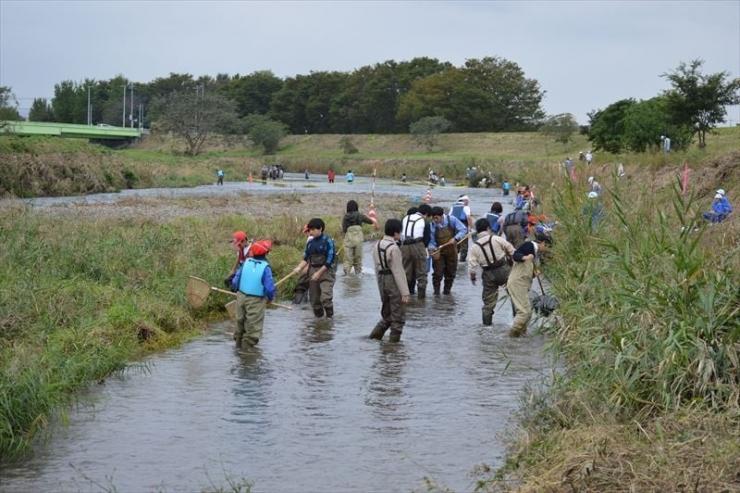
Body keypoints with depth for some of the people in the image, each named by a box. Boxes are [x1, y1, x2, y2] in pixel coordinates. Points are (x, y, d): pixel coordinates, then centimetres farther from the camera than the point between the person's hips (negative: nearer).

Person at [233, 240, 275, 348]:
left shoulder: (246, 263, -1)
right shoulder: (265, 267, -14)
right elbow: (269, 287, -17)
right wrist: (271, 298, 3)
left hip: (241, 297, 5)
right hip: (256, 300, -5)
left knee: (240, 322, 21)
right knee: (253, 327, 5)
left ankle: (238, 343, 34)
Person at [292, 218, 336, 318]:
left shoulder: (327, 241, -10)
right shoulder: (310, 243, 8)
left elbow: (329, 261, -13)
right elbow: (306, 258, 13)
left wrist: (319, 273, -15)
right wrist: (299, 268, -5)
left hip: (325, 271, -6)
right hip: (313, 270, 6)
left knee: (326, 298, -18)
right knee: (314, 299, 8)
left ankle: (330, 317, -4)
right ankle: (319, 318, 23)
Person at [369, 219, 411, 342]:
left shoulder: (377, 245, 6)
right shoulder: (394, 248, -19)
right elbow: (398, 272, -19)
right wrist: (405, 292, -17)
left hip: (382, 281, 8)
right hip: (394, 282, -8)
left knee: (387, 314, 21)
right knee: (398, 317, 4)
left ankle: (376, 334, 11)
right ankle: (394, 340, 7)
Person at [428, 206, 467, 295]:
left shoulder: (451, 220, -13)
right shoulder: (432, 225, -16)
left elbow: (463, 229, -11)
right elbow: (431, 241, -13)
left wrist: (455, 238, -25)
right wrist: (432, 249, -31)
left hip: (451, 250, 2)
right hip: (438, 251, -2)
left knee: (451, 272, 11)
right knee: (438, 272, -7)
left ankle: (447, 290, 26)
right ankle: (436, 290, 7)